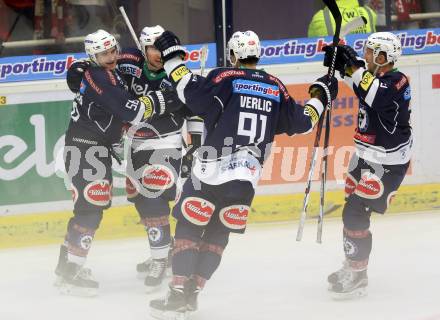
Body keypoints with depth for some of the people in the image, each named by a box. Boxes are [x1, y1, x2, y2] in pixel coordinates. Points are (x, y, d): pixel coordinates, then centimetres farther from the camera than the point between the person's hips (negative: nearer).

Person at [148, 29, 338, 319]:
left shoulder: (225, 78, -5)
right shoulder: (276, 87, 10)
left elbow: (192, 92, -16)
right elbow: (301, 123, 16)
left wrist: (172, 57, -7)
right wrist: (320, 97, 33)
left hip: (212, 170, -5)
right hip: (248, 176, 5)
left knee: (189, 227, 2)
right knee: (218, 234, 15)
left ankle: (179, 295, -7)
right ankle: (192, 294, 13)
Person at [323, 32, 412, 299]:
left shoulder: (396, 81, -21)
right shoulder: (376, 76, 4)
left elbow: (376, 97, -39)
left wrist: (356, 68, -36)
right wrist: (342, 63, 1)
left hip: (386, 163, -9)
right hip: (367, 156, 9)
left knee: (356, 214, -13)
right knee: (354, 210, 16)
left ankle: (357, 277, -4)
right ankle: (353, 266, 31)